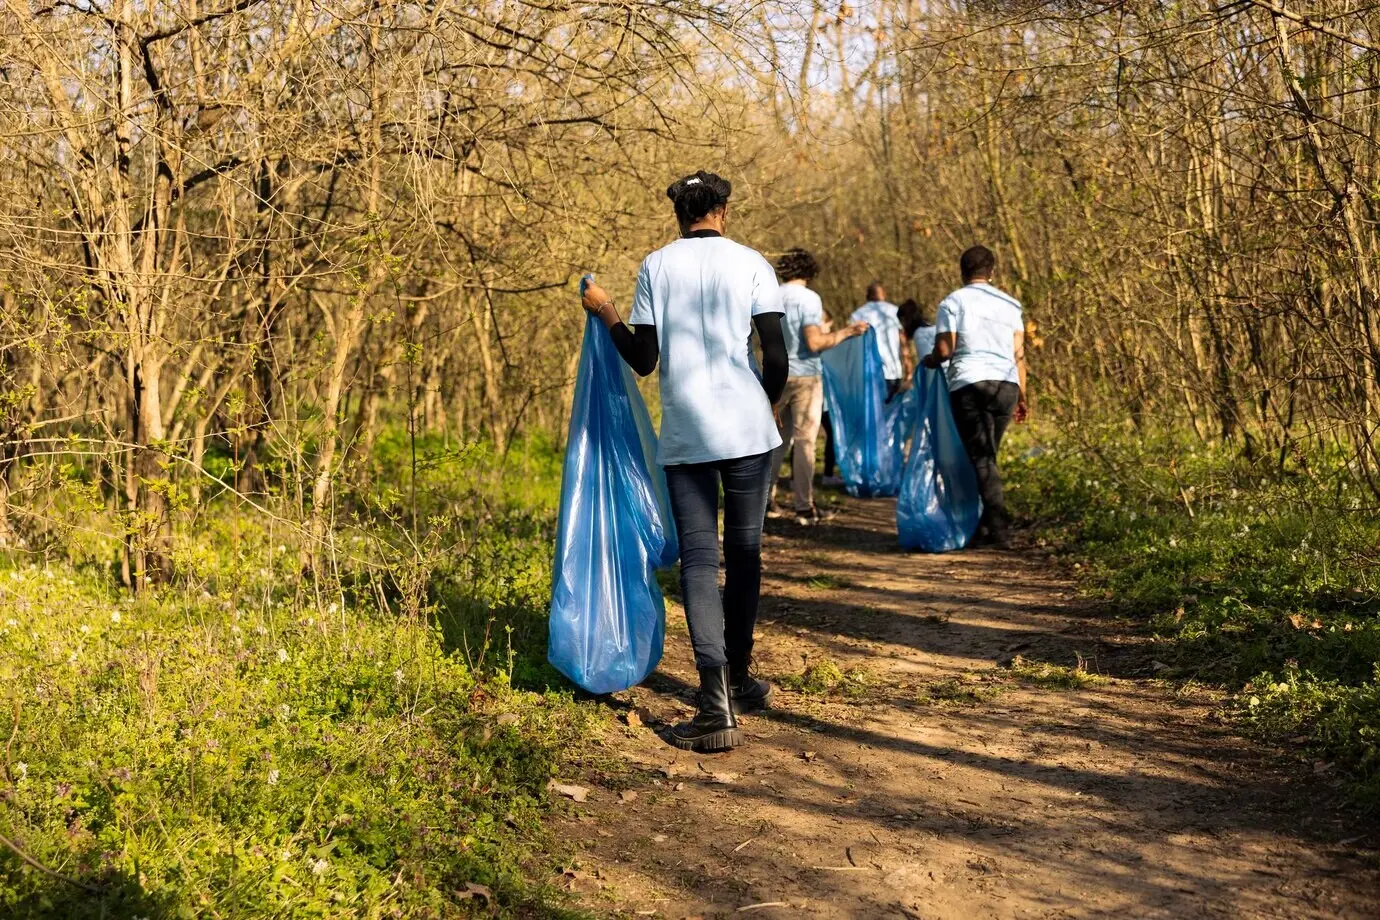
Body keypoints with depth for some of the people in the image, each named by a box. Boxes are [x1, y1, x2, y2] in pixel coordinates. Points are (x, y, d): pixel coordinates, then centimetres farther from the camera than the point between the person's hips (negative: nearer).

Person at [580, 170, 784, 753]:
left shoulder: (656, 267, 4)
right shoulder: (751, 265, 2)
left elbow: (643, 360, 3)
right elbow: (777, 360, -2)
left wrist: (605, 313, 19)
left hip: (684, 435, 0)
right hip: (748, 430, 0)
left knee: (699, 558, -2)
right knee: (744, 554, 14)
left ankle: (718, 705, -15)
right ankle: (738, 678, 28)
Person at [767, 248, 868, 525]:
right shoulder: (809, 298, -12)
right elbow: (814, 343, -19)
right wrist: (845, 332, -8)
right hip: (804, 377, -5)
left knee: (778, 440, 16)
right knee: (804, 442, 0)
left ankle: (765, 498, 17)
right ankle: (804, 507, 3)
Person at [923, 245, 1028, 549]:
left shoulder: (953, 302, 2)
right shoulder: (1009, 304, 14)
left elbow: (944, 350, -5)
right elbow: (1019, 354, 10)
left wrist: (929, 361, 17)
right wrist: (1022, 396, 15)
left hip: (969, 384, -4)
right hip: (1006, 386, 4)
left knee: (981, 458, -4)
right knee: (987, 455, 13)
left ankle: (999, 527, -14)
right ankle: (984, 524, 16)